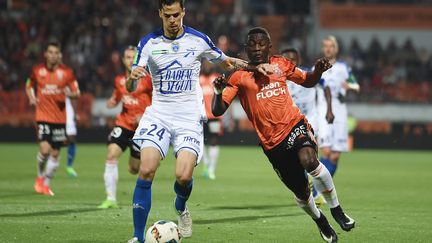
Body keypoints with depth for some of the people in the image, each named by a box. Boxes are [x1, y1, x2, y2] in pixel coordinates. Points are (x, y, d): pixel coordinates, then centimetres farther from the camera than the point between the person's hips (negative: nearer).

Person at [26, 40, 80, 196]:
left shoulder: (67, 72, 0)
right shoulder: (37, 70, 1)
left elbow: (77, 93, 4)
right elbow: (29, 86, 19)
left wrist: (71, 94, -19)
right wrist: (31, 98, -1)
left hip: (60, 117, 1)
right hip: (43, 116, -1)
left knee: (55, 153, 6)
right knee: (45, 149, -17)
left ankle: (46, 184, 23)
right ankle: (40, 176, 10)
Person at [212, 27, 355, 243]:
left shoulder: (280, 65, 7)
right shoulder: (239, 77, -1)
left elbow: (307, 81, 22)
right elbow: (218, 111, -5)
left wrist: (318, 70, 0)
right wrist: (218, 92, -26)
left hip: (295, 125, 0)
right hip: (272, 142, 0)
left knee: (308, 159, -33)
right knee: (301, 192, 5)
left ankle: (336, 209, -13)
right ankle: (319, 220, 40)